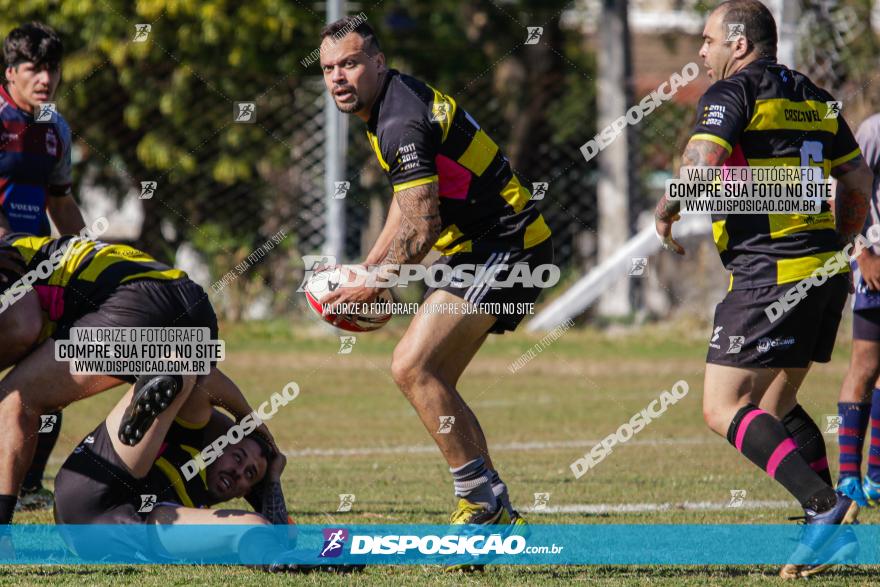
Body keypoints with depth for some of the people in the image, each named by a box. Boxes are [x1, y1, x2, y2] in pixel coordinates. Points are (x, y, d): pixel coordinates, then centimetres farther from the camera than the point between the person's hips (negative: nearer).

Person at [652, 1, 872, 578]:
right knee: (777, 406, 18)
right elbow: (858, 179, 21)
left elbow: (699, 168, -20)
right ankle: (828, 530, 9)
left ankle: (825, 505, -22)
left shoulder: (732, 93, -6)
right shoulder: (813, 98, 17)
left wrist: (665, 214, -2)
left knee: (723, 410, -7)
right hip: (824, 270, 9)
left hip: (768, 273, -9)